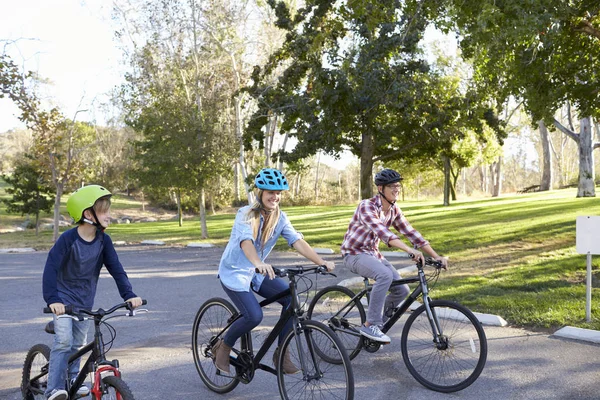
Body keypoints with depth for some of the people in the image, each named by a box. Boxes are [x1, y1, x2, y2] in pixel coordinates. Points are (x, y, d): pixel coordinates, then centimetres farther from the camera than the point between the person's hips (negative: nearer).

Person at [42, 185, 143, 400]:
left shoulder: (103, 240, -9)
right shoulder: (68, 239, -22)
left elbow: (116, 268, -9)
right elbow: (51, 268, -25)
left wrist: (129, 294, -19)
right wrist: (52, 299, -35)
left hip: (85, 301, 5)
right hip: (63, 299, -5)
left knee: (78, 343, 14)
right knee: (64, 341, -16)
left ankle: (74, 380, 33)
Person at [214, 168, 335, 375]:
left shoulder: (280, 218, -4)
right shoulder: (246, 214, -21)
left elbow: (297, 241, -16)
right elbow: (246, 241, -39)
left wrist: (321, 261, -31)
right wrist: (259, 263, -59)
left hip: (256, 272, 6)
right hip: (234, 272, -6)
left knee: (291, 297, -16)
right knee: (254, 316, -24)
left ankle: (281, 353, -3)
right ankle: (223, 347, 4)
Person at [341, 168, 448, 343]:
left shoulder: (394, 210, 0)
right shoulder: (367, 206, -24)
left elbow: (410, 233, -1)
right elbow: (382, 232, -38)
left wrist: (436, 256, -9)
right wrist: (410, 251, -49)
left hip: (373, 253, 8)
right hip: (354, 254, -8)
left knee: (402, 290, -6)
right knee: (385, 275, -34)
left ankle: (377, 323, 16)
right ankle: (370, 325, -23)